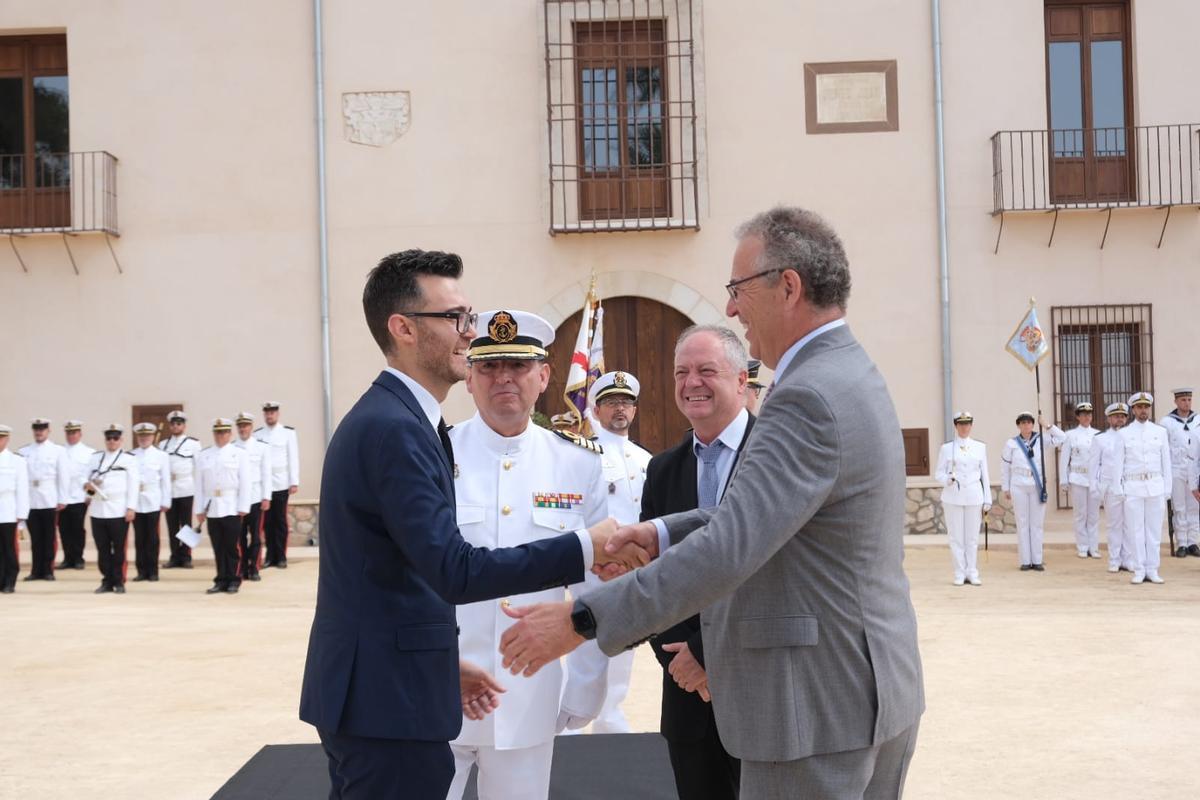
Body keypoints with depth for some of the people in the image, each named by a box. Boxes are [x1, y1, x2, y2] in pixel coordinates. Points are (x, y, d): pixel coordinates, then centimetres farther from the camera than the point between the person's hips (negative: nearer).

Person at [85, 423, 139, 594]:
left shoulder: (129, 459, 2)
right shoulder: (95, 457, 14)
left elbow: (133, 484, -3)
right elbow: (88, 479, 15)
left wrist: (131, 508, -11)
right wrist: (88, 486, -10)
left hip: (119, 511, -4)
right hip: (98, 510, 4)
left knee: (119, 549, 1)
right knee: (102, 549, 6)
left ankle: (119, 582, 8)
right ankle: (107, 581, 13)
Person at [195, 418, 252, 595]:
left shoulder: (239, 454, 3)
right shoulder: (203, 456, 11)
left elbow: (245, 482, -1)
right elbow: (199, 485, 10)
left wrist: (243, 507, -7)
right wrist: (199, 510, 6)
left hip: (231, 508, -3)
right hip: (211, 509, 3)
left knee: (232, 547, -1)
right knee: (218, 548, 5)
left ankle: (234, 581, 7)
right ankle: (221, 581, 12)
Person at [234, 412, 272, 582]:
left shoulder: (262, 447, 4)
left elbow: (266, 474, 3)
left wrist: (266, 497, -3)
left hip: (256, 497, 0)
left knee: (255, 535, 2)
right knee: (240, 536, 3)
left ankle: (254, 569, 8)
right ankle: (243, 569, 9)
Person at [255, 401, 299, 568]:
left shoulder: (288, 432, 3)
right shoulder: (257, 435, 8)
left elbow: (293, 458, 1)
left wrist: (294, 482, -3)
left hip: (281, 484, -2)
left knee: (280, 521, 1)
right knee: (267, 522, 5)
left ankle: (281, 556, 6)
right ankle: (270, 556, 11)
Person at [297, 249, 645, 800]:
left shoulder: (381, 418, 13)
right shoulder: (396, 429, -19)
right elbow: (455, 572, -26)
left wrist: (444, 663, 21)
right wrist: (584, 548, -23)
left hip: (365, 690, 10)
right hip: (388, 698, -10)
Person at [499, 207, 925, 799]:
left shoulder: (809, 398, -22)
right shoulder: (849, 375, 11)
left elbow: (731, 547, -28)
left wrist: (581, 619, -25)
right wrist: (663, 534, 7)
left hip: (820, 708, -10)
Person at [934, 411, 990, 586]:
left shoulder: (980, 447, 9)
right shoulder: (946, 448, 4)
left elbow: (984, 474, 10)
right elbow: (938, 473, 5)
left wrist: (987, 500, 6)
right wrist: (948, 479, -17)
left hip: (974, 497, 1)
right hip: (953, 497, -1)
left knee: (972, 537, 3)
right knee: (956, 537, 0)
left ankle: (972, 573, 9)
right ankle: (960, 574, 6)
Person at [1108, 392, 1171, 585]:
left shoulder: (1160, 432, 8)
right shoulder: (1124, 434, 3)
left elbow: (1166, 463, 8)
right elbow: (1117, 464, 3)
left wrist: (1166, 491, 4)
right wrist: (1119, 491, -3)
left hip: (1155, 487, 1)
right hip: (1133, 487, -1)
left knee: (1154, 529, 4)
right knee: (1135, 530, 0)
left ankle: (1152, 570, 10)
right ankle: (1139, 570, 5)